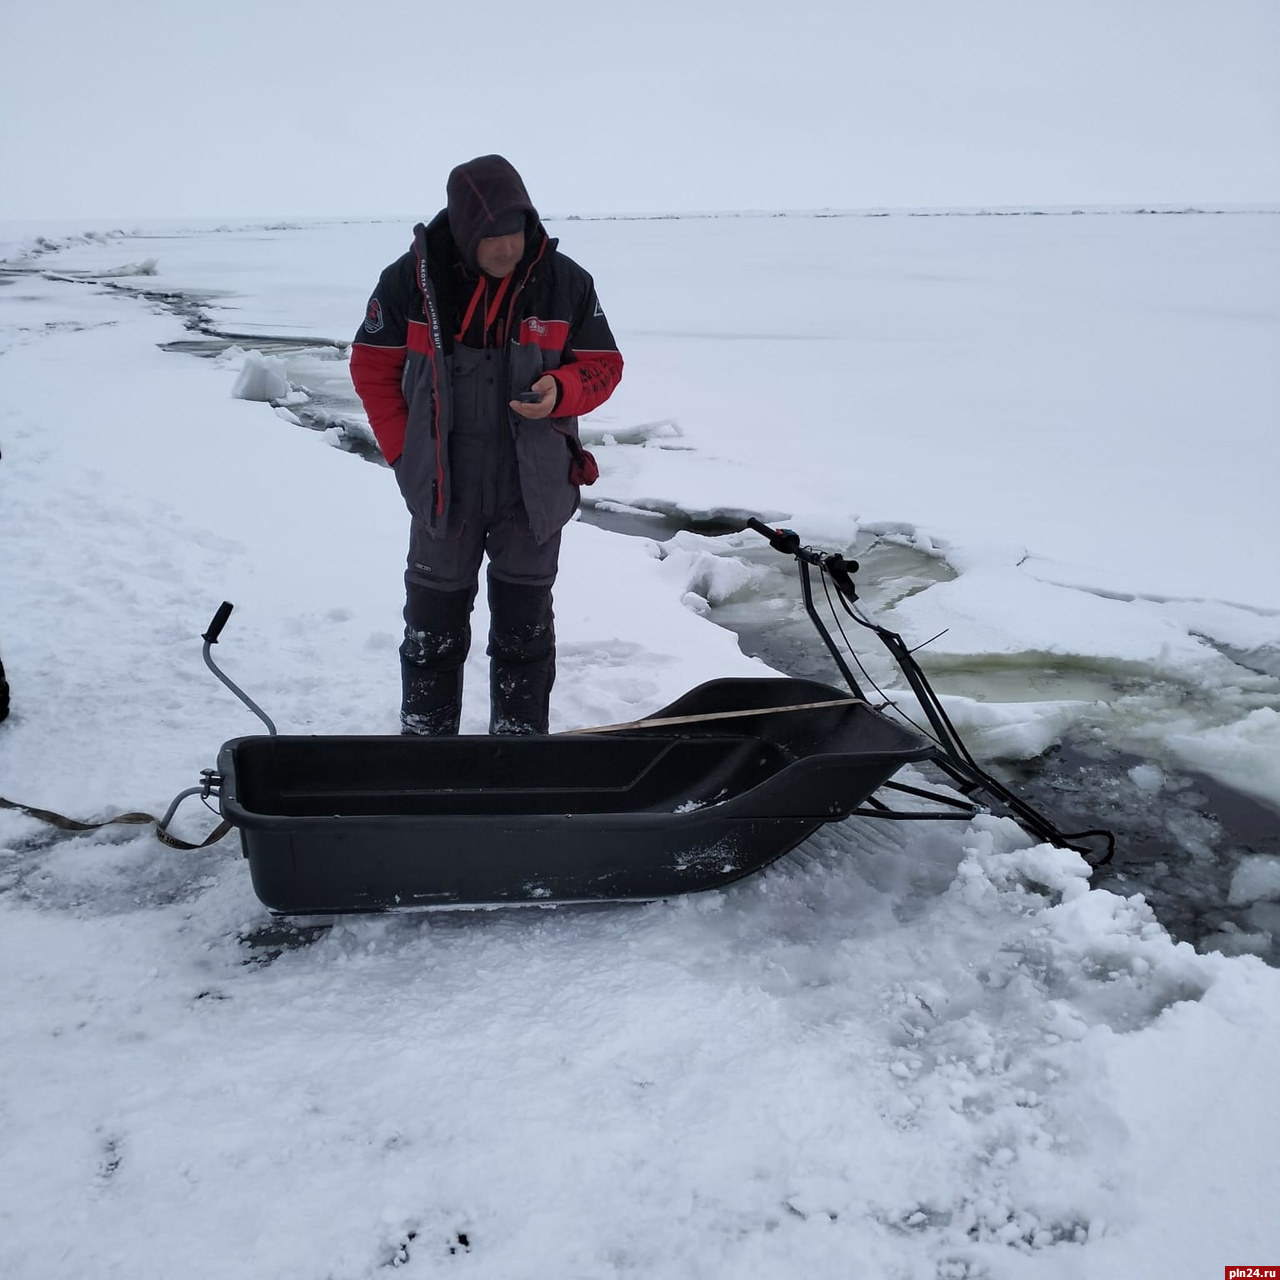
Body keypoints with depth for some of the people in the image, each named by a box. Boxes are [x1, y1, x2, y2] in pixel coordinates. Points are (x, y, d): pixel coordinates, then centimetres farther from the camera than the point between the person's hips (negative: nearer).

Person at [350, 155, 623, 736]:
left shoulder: (565, 282, -5)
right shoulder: (412, 279, -6)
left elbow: (602, 364, 3)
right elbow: (373, 366, 3)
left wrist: (560, 391, -19)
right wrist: (404, 451, -3)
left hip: (533, 490, 0)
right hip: (442, 489, 0)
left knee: (524, 630, 9)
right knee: (434, 626, 11)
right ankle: (424, 739, 27)